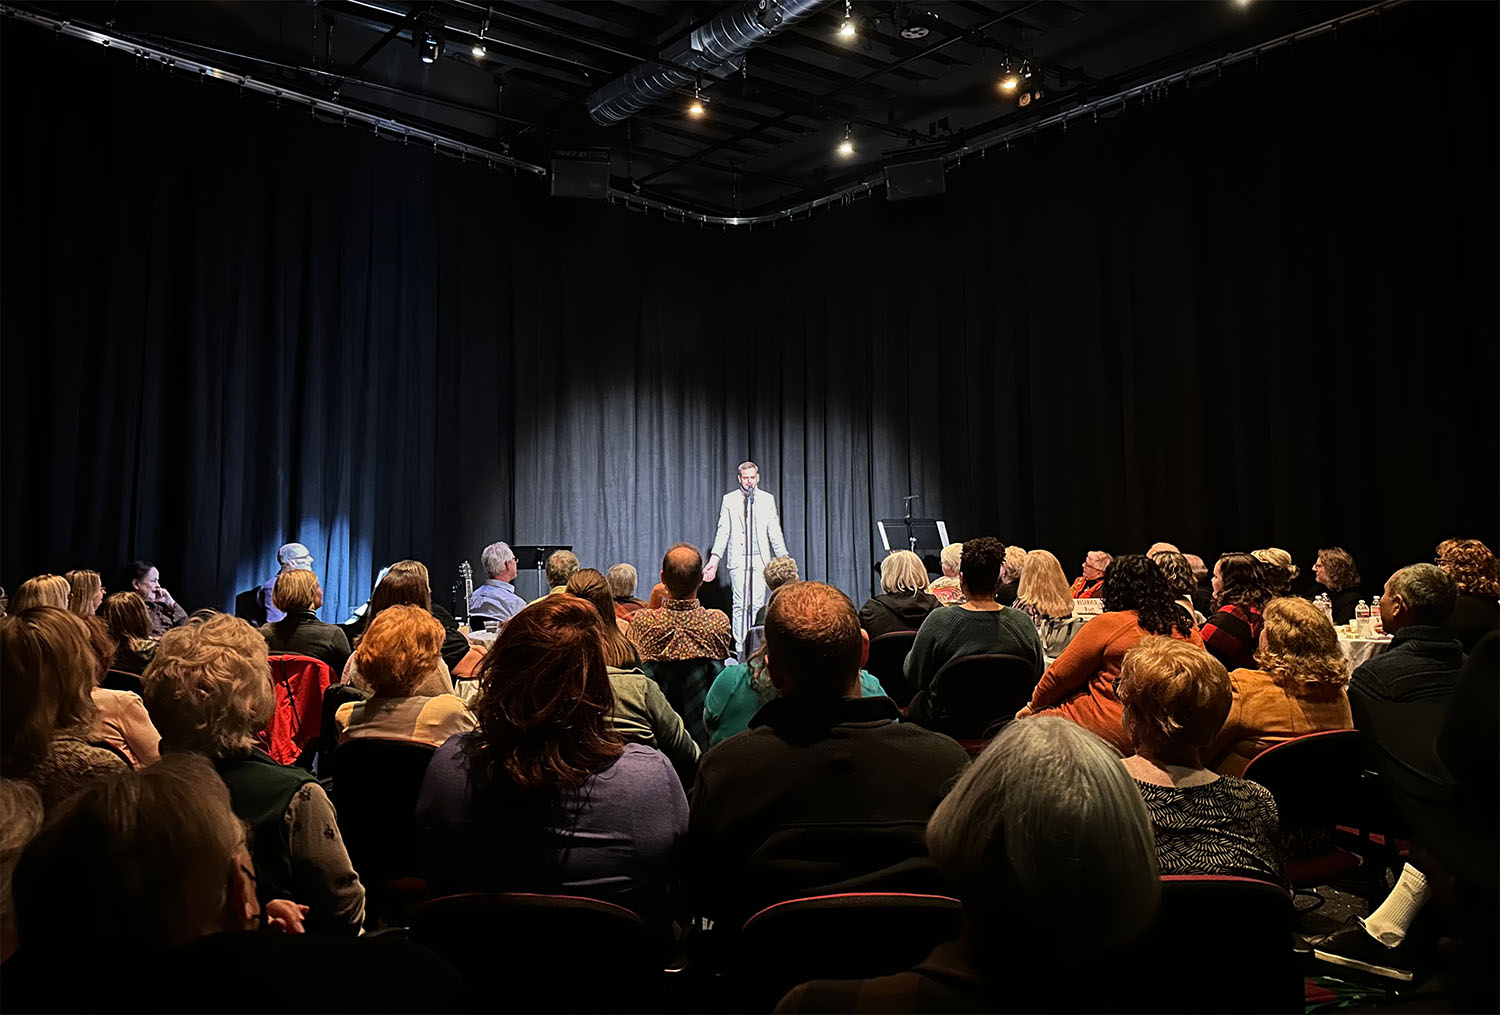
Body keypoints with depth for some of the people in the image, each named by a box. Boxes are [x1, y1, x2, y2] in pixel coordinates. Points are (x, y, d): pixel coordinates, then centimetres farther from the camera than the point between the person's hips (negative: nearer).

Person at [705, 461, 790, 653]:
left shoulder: (767, 499, 10)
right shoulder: (729, 500, 7)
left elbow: (774, 532, 10)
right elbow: (723, 531, 5)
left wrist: (784, 559, 6)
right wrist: (714, 560, -2)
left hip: (760, 558, 1)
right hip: (738, 559, -1)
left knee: (758, 604, 0)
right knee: (740, 604, -4)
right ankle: (740, 645, 1)